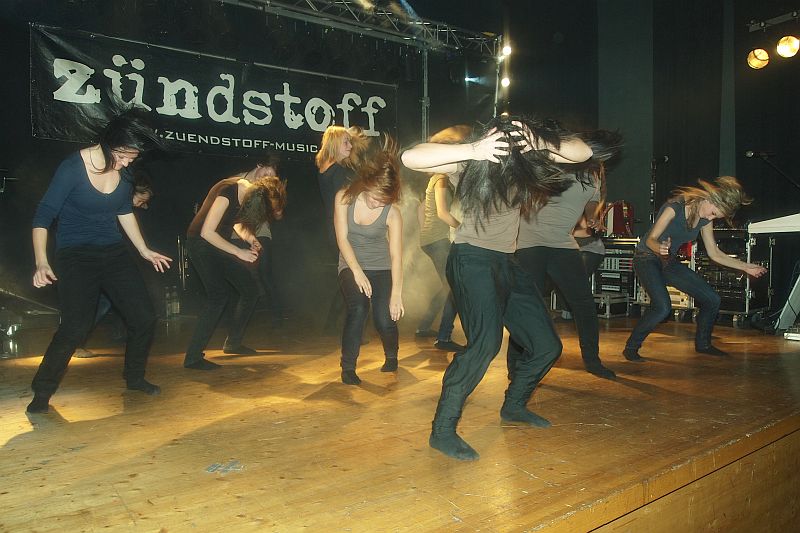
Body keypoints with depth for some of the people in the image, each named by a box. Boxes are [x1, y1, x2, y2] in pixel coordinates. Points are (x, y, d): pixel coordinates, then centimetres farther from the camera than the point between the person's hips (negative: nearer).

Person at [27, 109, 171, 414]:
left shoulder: (125, 172, 0)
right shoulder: (73, 168, -15)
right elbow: (43, 217, -13)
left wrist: (144, 251, 19)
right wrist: (42, 263, -24)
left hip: (113, 253, 6)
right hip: (76, 256, -5)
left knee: (144, 318, 2)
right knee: (76, 326, -17)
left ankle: (134, 377, 24)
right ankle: (41, 393, 4)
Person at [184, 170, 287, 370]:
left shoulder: (248, 190, -5)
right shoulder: (228, 191, -28)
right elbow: (207, 232, -27)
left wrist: (249, 239, -5)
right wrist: (239, 252, -23)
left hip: (219, 243, 8)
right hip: (201, 242, -8)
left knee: (251, 289, 5)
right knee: (218, 296, -20)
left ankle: (233, 342, 19)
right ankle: (193, 357, -14)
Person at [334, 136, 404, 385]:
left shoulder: (392, 213, -17)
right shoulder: (344, 198, -14)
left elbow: (396, 255, -18)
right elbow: (342, 238, -11)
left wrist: (396, 295, -22)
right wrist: (357, 272, -18)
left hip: (381, 268, 0)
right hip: (351, 264, 0)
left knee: (384, 319, -13)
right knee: (358, 308, -27)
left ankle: (391, 357, 22)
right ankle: (348, 368, -12)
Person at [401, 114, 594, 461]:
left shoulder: (527, 156, -3)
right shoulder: (474, 159, -17)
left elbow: (582, 152, -7)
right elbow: (411, 157, -29)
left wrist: (540, 143, -25)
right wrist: (474, 150, -37)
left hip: (506, 263, 7)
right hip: (473, 259, -7)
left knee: (547, 346, 9)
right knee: (486, 341, -27)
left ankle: (514, 406, 33)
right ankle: (442, 430, -16)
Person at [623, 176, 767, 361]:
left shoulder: (705, 219, 1)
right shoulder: (675, 207, -21)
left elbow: (715, 254, 9)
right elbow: (650, 240, -22)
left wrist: (746, 267, 7)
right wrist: (660, 248, -44)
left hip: (669, 263, 7)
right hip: (647, 259, -7)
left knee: (712, 300, 3)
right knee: (662, 307, -29)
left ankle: (702, 344, 26)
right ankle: (631, 348, -11)